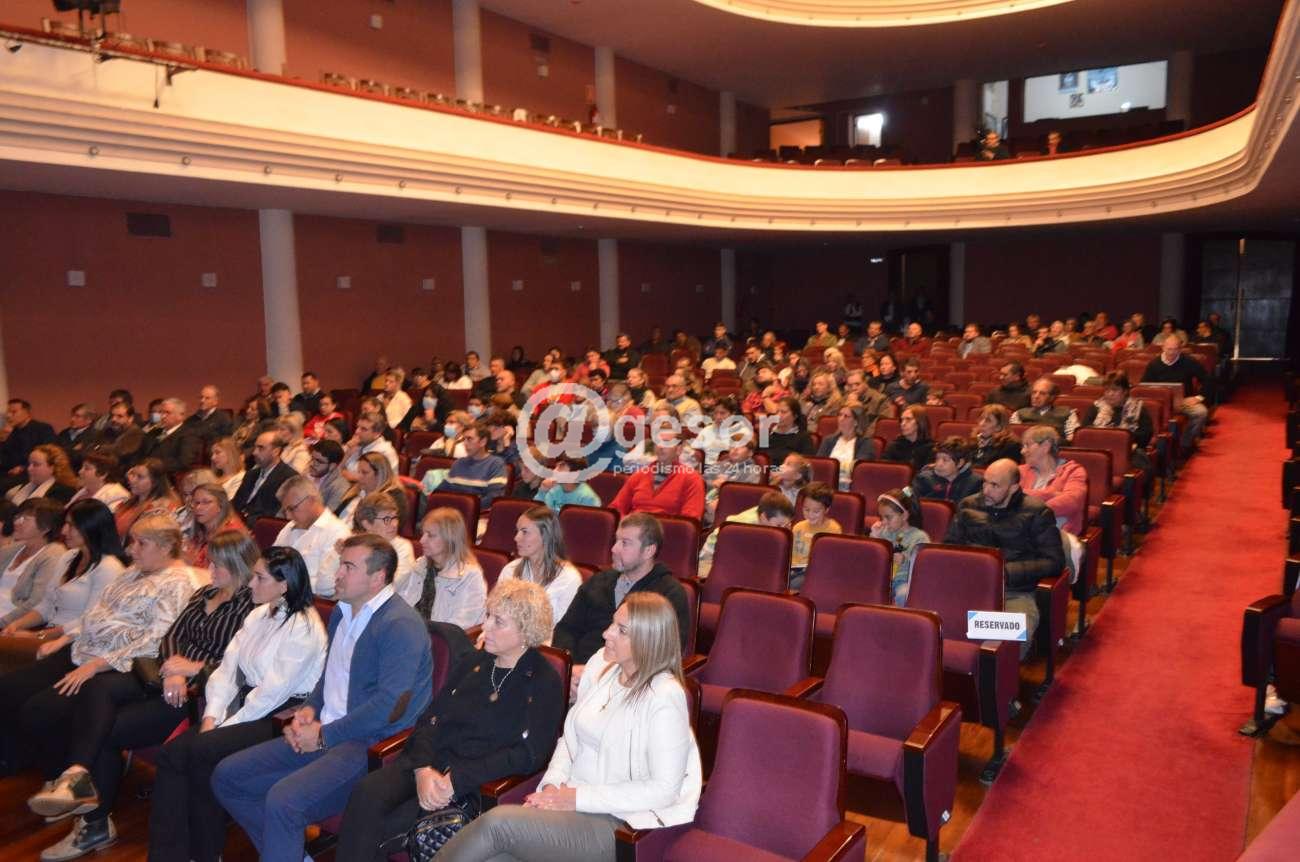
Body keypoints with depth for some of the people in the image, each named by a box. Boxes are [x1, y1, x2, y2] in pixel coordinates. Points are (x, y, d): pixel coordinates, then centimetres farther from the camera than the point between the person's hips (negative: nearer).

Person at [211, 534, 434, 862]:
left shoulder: (401, 625, -17)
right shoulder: (342, 612, 14)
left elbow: (389, 704, -22)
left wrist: (324, 735, -14)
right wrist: (309, 709, 6)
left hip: (372, 745, -10)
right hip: (323, 733, 10)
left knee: (283, 800, -30)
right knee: (226, 776, 7)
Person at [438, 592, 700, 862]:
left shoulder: (665, 697, -16)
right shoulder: (601, 663, 5)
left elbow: (664, 789, -16)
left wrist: (579, 798, -15)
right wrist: (552, 784, -4)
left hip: (617, 822, -5)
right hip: (570, 799, 6)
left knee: (497, 822, -25)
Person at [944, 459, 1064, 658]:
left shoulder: (1037, 512, 7)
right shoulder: (968, 505, 17)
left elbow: (1054, 562, 2)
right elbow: (949, 546, 23)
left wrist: (1006, 571, -9)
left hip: (1016, 593, -2)